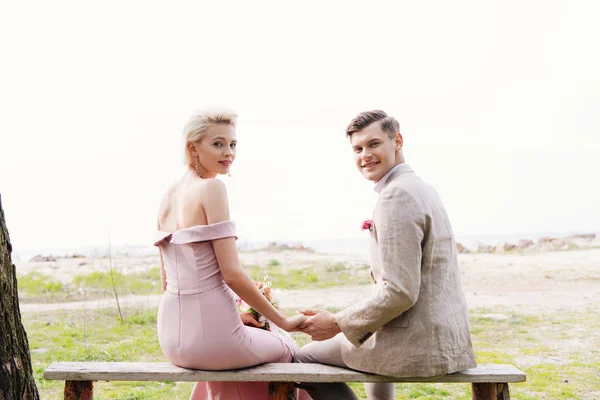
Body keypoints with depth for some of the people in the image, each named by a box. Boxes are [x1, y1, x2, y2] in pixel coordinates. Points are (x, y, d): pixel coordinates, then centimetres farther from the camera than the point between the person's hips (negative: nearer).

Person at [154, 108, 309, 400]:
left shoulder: (168, 197, 10)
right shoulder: (211, 188, -12)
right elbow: (231, 273, -17)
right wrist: (283, 322, -6)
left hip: (172, 335, 7)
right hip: (210, 334, -7)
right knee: (284, 348, 23)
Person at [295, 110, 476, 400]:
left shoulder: (396, 196, -18)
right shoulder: (422, 188, 13)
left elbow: (400, 292, -23)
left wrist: (338, 324, -14)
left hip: (417, 347, -10)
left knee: (303, 359, 8)